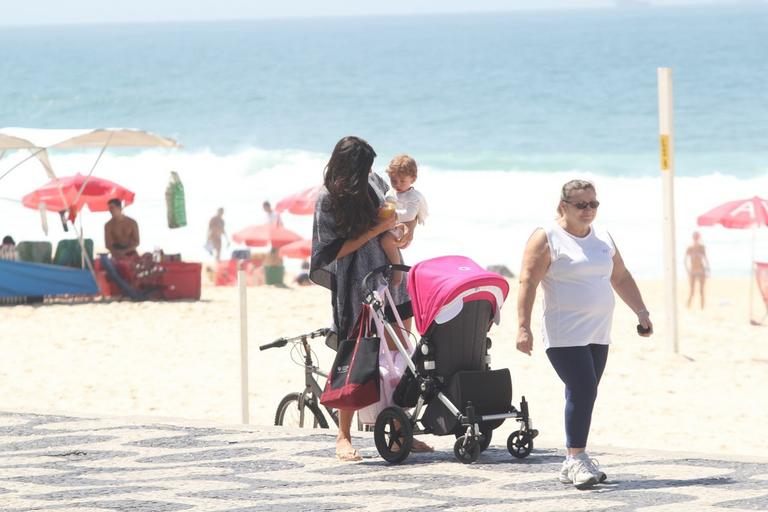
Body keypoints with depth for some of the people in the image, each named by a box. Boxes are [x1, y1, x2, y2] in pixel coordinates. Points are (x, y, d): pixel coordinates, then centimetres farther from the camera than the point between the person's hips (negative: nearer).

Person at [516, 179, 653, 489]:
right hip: (565, 335, -7)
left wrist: (641, 312, 16)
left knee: (583, 395, 7)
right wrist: (523, 327, -20)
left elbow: (621, 278, 24)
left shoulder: (603, 239, 15)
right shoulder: (546, 239, -7)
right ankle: (576, 458, -10)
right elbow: (527, 282, -12)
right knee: (583, 391, -16)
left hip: (598, 335, 7)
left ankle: (572, 464, 13)